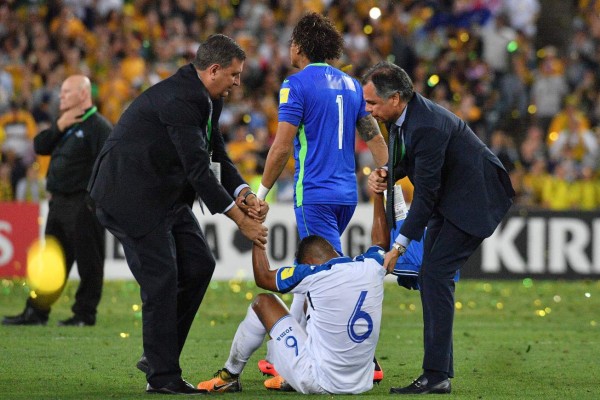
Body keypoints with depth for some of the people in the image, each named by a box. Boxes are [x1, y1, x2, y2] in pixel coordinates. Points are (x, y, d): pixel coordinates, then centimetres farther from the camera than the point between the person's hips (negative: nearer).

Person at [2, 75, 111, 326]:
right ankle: (36, 312, 15)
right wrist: (59, 126, -2)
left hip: (84, 205, -9)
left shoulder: (98, 126, -9)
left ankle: (85, 313, 3)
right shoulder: (66, 123, 19)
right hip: (59, 202, 9)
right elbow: (40, 147, 13)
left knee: (88, 262, -2)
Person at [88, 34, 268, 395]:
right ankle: (162, 376, -3)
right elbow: (198, 168, -28)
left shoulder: (205, 99, 8)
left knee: (199, 265, 7)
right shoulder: (179, 100, -25)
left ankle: (159, 355, 16)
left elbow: (217, 157, 12)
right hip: (130, 193, -10)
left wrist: (245, 195, -8)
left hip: (165, 194, 10)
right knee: (161, 279, -10)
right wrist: (240, 220, -25)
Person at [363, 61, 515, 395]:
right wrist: (384, 174, -8)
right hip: (447, 199, 10)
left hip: (474, 198, -10)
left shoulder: (428, 126, -30)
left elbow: (425, 195, -26)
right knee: (432, 277, 9)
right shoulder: (403, 115, -2)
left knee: (435, 275, -17)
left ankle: (436, 374, -18)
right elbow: (409, 160, 15)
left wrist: (400, 246, -22)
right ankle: (440, 371, 13)